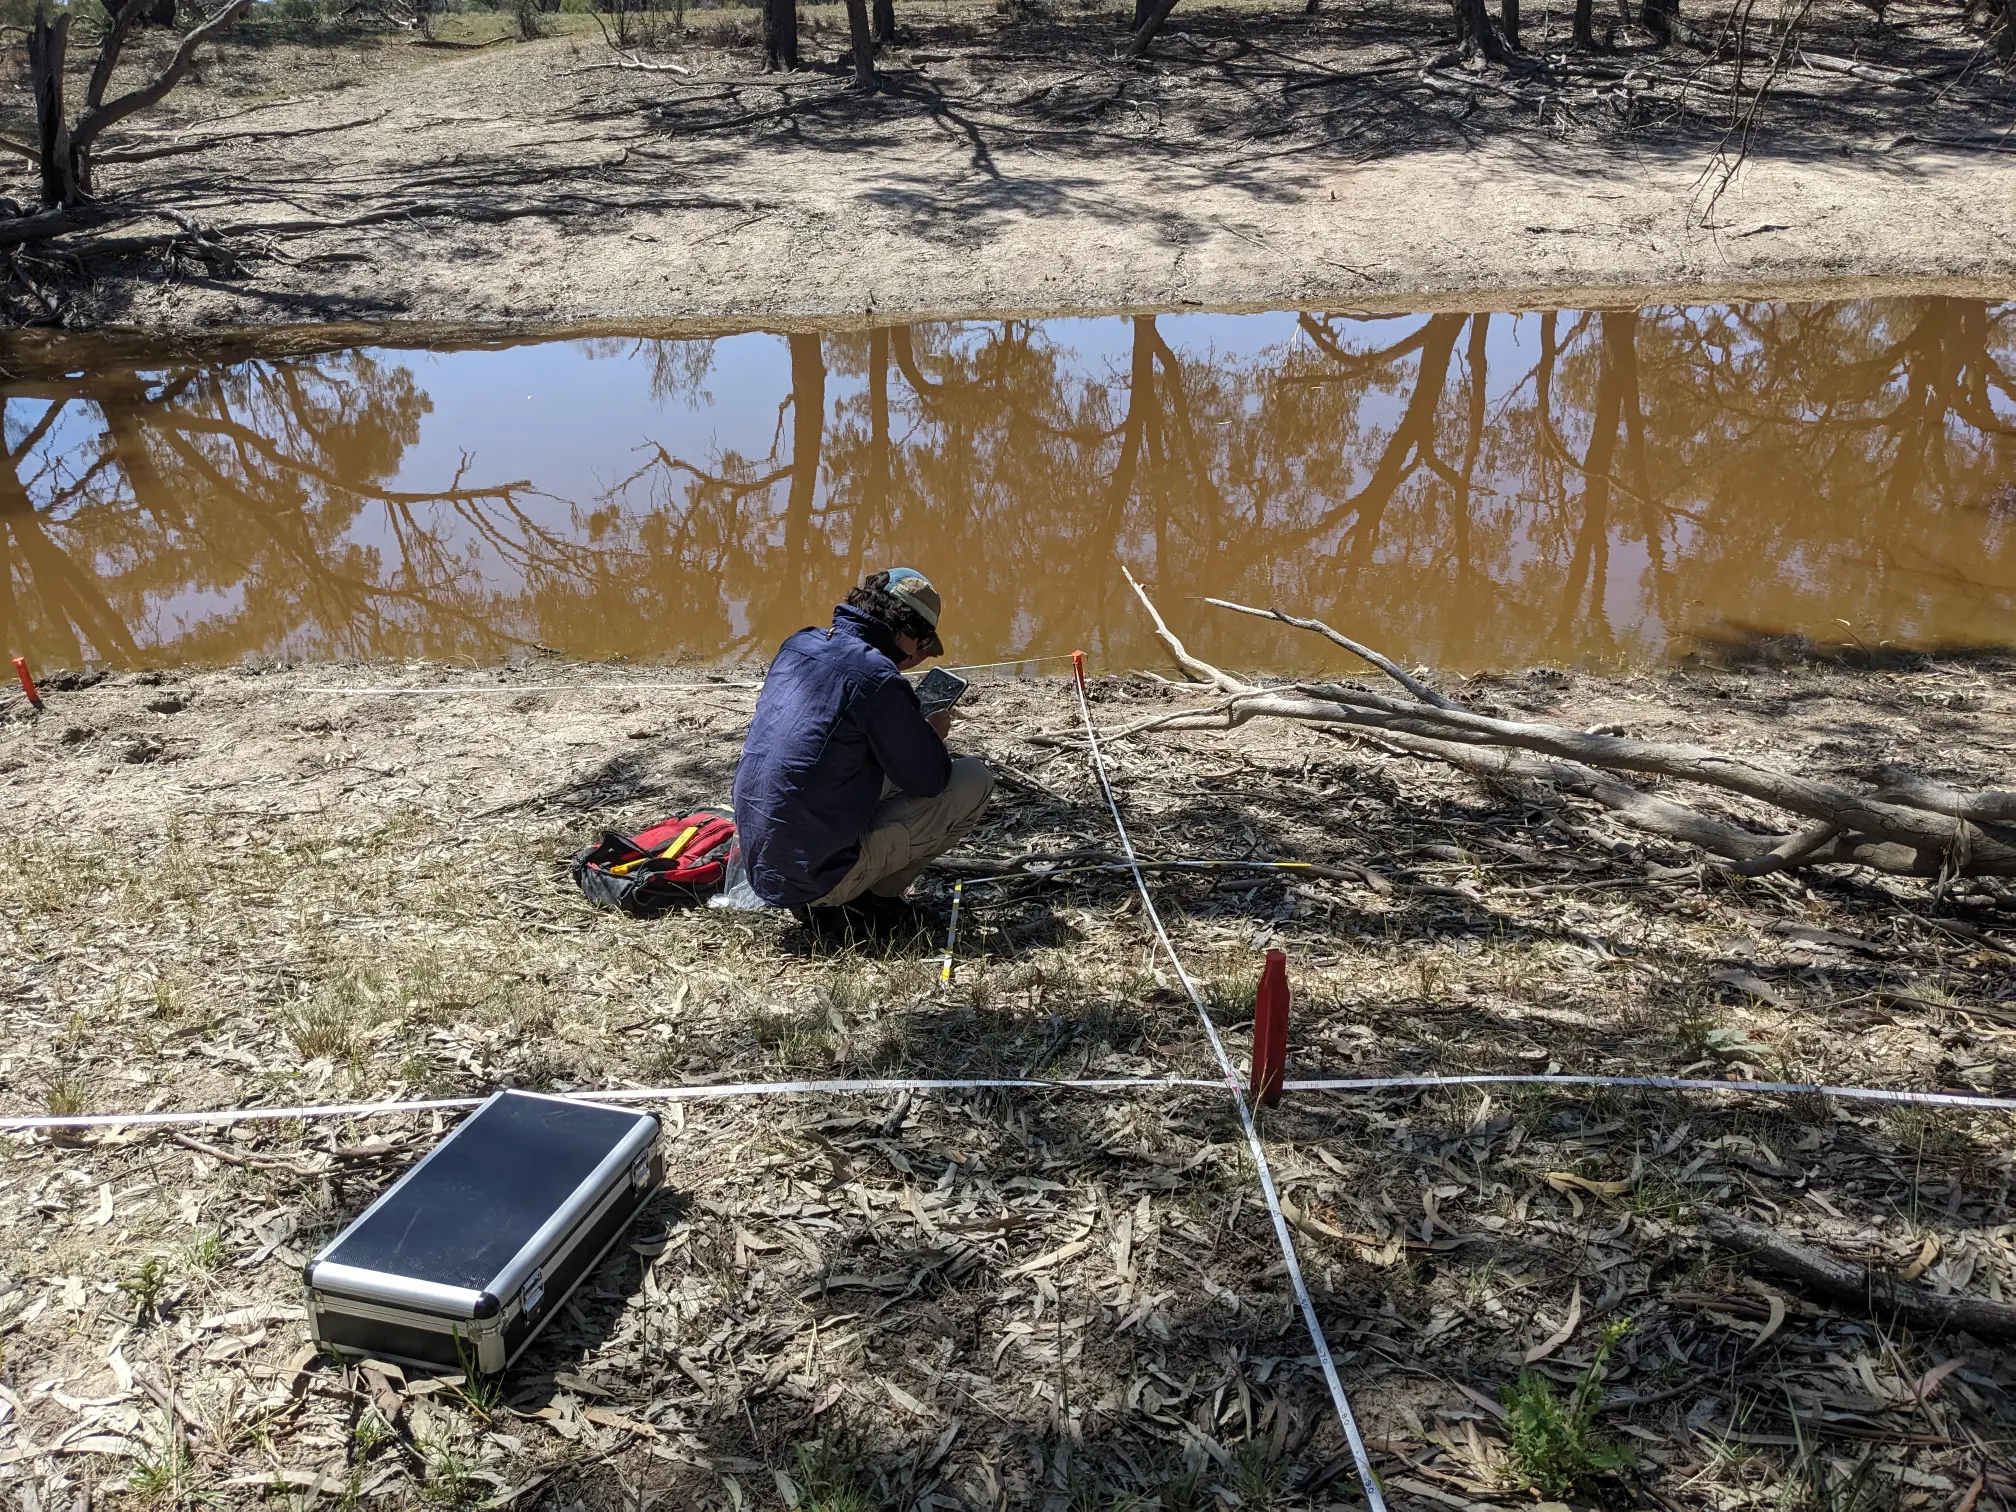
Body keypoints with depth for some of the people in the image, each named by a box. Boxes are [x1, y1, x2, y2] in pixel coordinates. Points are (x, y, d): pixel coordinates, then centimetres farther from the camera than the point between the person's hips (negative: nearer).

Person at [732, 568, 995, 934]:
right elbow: (928, 780, -10)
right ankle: (865, 901, 2)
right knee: (974, 780, 0)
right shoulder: (875, 675, -17)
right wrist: (934, 733, 11)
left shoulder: (797, 645, 7)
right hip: (817, 875, -8)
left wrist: (917, 728, 15)